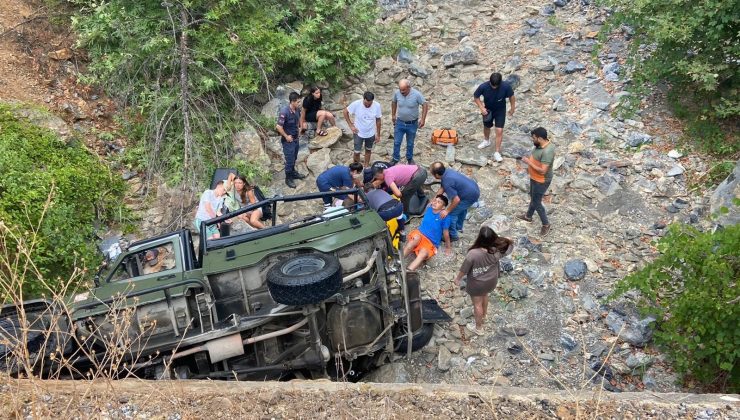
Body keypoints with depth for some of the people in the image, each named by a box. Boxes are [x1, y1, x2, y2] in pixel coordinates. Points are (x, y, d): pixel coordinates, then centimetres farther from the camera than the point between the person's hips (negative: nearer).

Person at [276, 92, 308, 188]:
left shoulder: (297, 109, -5)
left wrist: (297, 130, 12)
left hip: (296, 138, 7)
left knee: (294, 158, 23)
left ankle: (293, 172, 44)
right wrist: (286, 136, -18)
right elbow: (278, 127, -26)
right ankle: (288, 178, 20)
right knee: (289, 160, 4)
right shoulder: (284, 111, -28)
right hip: (288, 140, -7)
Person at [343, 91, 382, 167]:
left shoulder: (377, 106, -19)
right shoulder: (356, 104, -24)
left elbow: (378, 120, -6)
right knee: (357, 152, 8)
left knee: (368, 150, 21)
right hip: (359, 133, -2)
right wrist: (351, 125, -12)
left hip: (371, 133, 2)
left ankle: (366, 166, 41)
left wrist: (378, 135, -1)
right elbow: (345, 111, -9)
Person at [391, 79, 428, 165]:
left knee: (410, 143, 16)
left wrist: (423, 119, -15)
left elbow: (425, 105, -12)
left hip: (412, 124, -2)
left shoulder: (417, 94, -22)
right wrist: (393, 115, 12)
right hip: (399, 123, 2)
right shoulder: (396, 93, -14)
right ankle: (395, 158, 30)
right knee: (396, 142, 9)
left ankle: (409, 158, 38)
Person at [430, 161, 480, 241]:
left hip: (470, 196, -9)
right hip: (475, 189, 9)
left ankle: (452, 235, 16)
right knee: (462, 208, 32)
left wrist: (447, 211, -16)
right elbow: (442, 188, 9)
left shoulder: (447, 182, -30)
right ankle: (459, 227, 52)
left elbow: (456, 200, -28)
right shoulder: (447, 172, -4)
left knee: (451, 213, 0)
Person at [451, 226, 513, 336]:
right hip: (492, 280, 4)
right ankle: (483, 315, 62)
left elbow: (463, 270, -20)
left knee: (477, 303, 20)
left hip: (477, 284, -4)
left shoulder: (473, 254, -37)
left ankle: (478, 328, 42)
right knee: (484, 295, 34)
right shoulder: (497, 250, -26)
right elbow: (509, 243, -4)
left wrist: (457, 279, -4)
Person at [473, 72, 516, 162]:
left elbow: (511, 96, -10)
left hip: (500, 111, -1)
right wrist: (481, 107, -23)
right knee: (487, 127, 23)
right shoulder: (483, 87, -30)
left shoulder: (506, 86, -29)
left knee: (499, 131, -6)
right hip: (488, 110, 1)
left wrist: (512, 108, 0)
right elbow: (476, 97, -13)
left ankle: (497, 152, 6)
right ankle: (486, 141, 54)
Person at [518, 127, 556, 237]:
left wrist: (528, 162, -29)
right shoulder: (541, 145, -5)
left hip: (541, 181, -10)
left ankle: (546, 224, 24)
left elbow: (543, 170, -35)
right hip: (535, 178, 10)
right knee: (533, 198, 28)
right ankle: (528, 216, 51)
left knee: (536, 203, 5)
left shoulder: (547, 151, -35)